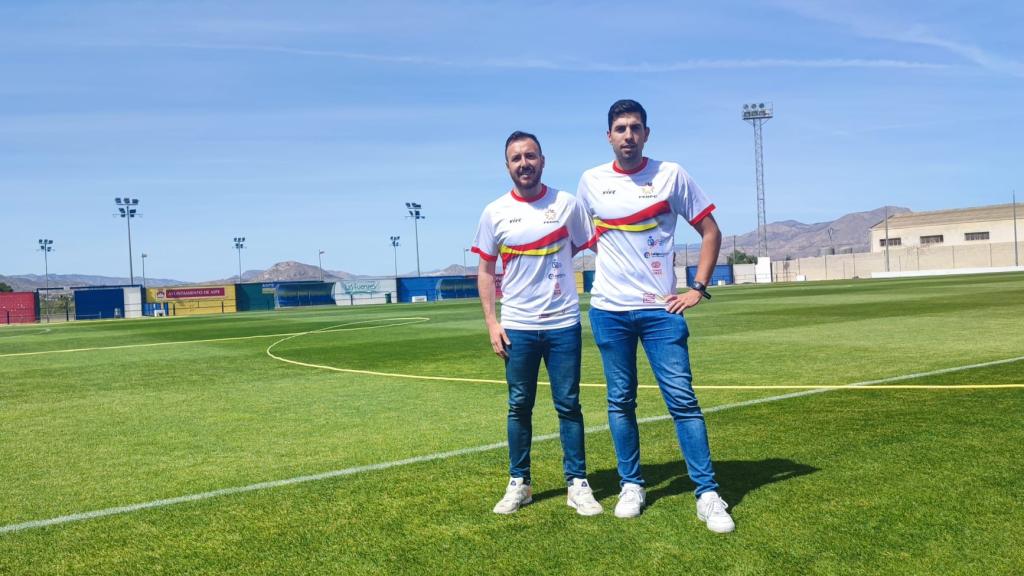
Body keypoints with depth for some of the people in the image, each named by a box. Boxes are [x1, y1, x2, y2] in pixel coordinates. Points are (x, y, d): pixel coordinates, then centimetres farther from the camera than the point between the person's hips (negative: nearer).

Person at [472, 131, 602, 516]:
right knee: (519, 406, 9)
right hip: (517, 327, 1)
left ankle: (578, 484, 15)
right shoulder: (495, 213, 2)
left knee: (568, 405, 5)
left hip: (564, 324, 0)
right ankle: (519, 483, 21)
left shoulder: (566, 204, 1)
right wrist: (491, 322, -1)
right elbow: (485, 271, 6)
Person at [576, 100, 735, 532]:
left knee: (682, 399, -4)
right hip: (608, 309, 2)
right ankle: (631, 486, 22)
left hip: (660, 308, -2)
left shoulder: (671, 175, -1)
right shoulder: (591, 181, 4)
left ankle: (708, 494, 4)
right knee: (620, 402, 9)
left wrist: (698, 289, -3)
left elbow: (710, 231, 4)